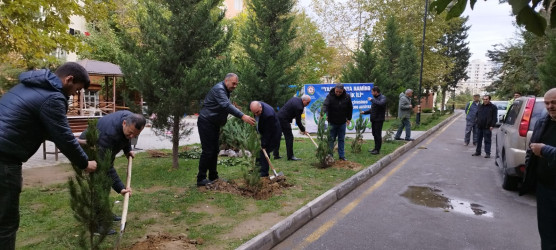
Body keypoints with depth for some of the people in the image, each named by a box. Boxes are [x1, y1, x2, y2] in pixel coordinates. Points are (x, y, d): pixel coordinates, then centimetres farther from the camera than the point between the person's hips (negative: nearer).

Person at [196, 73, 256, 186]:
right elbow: (226, 106, -35)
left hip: (215, 124, 10)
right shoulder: (219, 89, -20)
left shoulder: (226, 91, 13)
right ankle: (201, 179, 0)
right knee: (207, 151, -8)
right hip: (206, 123, -10)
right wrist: (243, 116, -45)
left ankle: (213, 177, 19)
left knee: (214, 150, 11)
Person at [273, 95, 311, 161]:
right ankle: (290, 156, 1)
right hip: (284, 120, -10)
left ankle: (276, 155, 23)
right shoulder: (299, 107, -18)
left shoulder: (295, 98, 10)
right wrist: (303, 130, 2)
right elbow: (298, 121, -12)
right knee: (289, 137, -3)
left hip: (278, 117, 10)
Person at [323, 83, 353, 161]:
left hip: (342, 122, 3)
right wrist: (325, 114, -48)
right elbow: (325, 105, -30)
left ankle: (342, 156, 18)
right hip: (332, 122, -3)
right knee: (331, 139, 2)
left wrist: (349, 118, 9)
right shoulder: (330, 96, -15)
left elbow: (350, 108, 9)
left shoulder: (347, 97, -5)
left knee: (341, 139, 10)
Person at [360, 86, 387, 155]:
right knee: (374, 134, 12)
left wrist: (372, 100, -22)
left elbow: (381, 103, -32)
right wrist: (365, 112, 17)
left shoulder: (382, 97, -9)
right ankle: (376, 148, 22)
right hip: (373, 119, 8)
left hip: (379, 119, -8)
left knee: (378, 134, -5)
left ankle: (377, 150, 0)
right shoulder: (375, 98, 16)